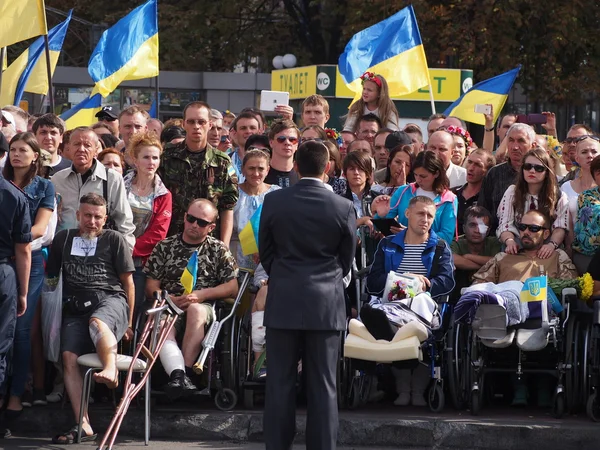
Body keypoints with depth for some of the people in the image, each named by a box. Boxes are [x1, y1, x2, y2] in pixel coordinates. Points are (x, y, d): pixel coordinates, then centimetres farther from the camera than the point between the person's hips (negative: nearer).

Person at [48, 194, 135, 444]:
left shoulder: (114, 240, 13)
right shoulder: (63, 239, 21)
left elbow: (128, 282, 14)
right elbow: (51, 276, 25)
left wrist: (129, 322, 10)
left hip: (110, 299, -3)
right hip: (76, 307, 3)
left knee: (97, 321, -40)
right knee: (69, 357, -21)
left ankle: (111, 369, -67)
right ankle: (83, 426, -26)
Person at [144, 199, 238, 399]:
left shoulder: (218, 250, 15)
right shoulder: (165, 247, 16)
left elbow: (232, 288, 6)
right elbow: (151, 287, 12)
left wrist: (201, 295, -9)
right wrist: (168, 299, -10)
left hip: (203, 306, -1)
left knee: (196, 310, -39)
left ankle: (185, 371, -41)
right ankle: (178, 374, -57)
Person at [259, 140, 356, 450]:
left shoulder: (273, 201, -3)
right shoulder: (343, 208, -5)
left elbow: (265, 252, 7)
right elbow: (347, 259, 8)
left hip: (283, 300, 1)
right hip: (326, 303, 0)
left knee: (280, 382, 4)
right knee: (323, 385, 3)